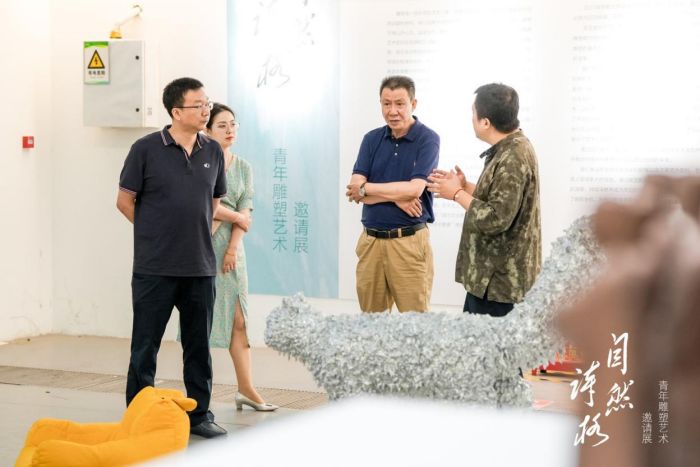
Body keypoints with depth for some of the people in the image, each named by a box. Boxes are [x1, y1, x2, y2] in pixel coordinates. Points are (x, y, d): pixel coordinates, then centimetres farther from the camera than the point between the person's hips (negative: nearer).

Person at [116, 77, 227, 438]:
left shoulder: (213, 152, 6)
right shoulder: (146, 149, -7)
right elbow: (125, 201, 0)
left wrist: (195, 231, 13)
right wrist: (157, 232, 6)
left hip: (200, 267, 4)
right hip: (155, 268, -4)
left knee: (199, 346, 11)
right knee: (145, 345, 4)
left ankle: (200, 415, 22)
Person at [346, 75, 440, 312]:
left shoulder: (428, 139, -4)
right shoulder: (372, 139, 8)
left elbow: (414, 189, -17)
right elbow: (354, 191, -2)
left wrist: (366, 188, -7)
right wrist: (396, 196, -15)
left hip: (409, 241, -4)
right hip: (370, 240, 4)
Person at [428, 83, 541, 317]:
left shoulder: (512, 158, -23)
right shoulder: (510, 148, 10)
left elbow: (495, 219, -27)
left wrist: (457, 194, -15)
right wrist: (465, 186, 8)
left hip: (499, 280, -10)